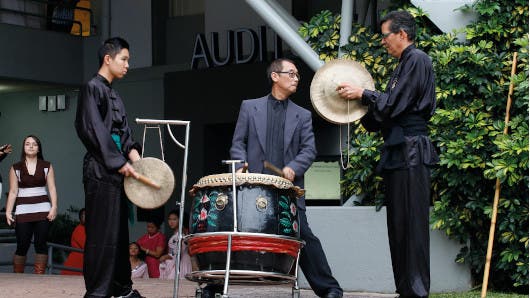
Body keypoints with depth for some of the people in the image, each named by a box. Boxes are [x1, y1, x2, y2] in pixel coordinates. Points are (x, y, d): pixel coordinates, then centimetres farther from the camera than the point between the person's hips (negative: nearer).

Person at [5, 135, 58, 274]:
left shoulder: (47, 166, 8)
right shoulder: (16, 168, 7)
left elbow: (52, 188, 2)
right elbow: (13, 192, 4)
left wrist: (54, 207, -10)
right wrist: (8, 211, -4)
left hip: (42, 210, 1)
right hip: (23, 210, -1)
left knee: (40, 243, -4)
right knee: (22, 245, -5)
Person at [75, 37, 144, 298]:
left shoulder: (113, 95, 19)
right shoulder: (92, 88, -7)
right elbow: (94, 130, -16)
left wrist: (132, 150, -3)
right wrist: (118, 162, -18)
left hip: (118, 171, 9)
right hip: (101, 171, -9)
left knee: (120, 231, 13)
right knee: (102, 234, -9)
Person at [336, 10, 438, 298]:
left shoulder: (417, 60, -8)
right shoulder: (403, 65, 21)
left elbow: (393, 104, -15)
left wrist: (363, 94, -5)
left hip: (410, 152, -10)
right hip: (399, 154, 10)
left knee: (411, 224, -10)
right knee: (398, 224, 10)